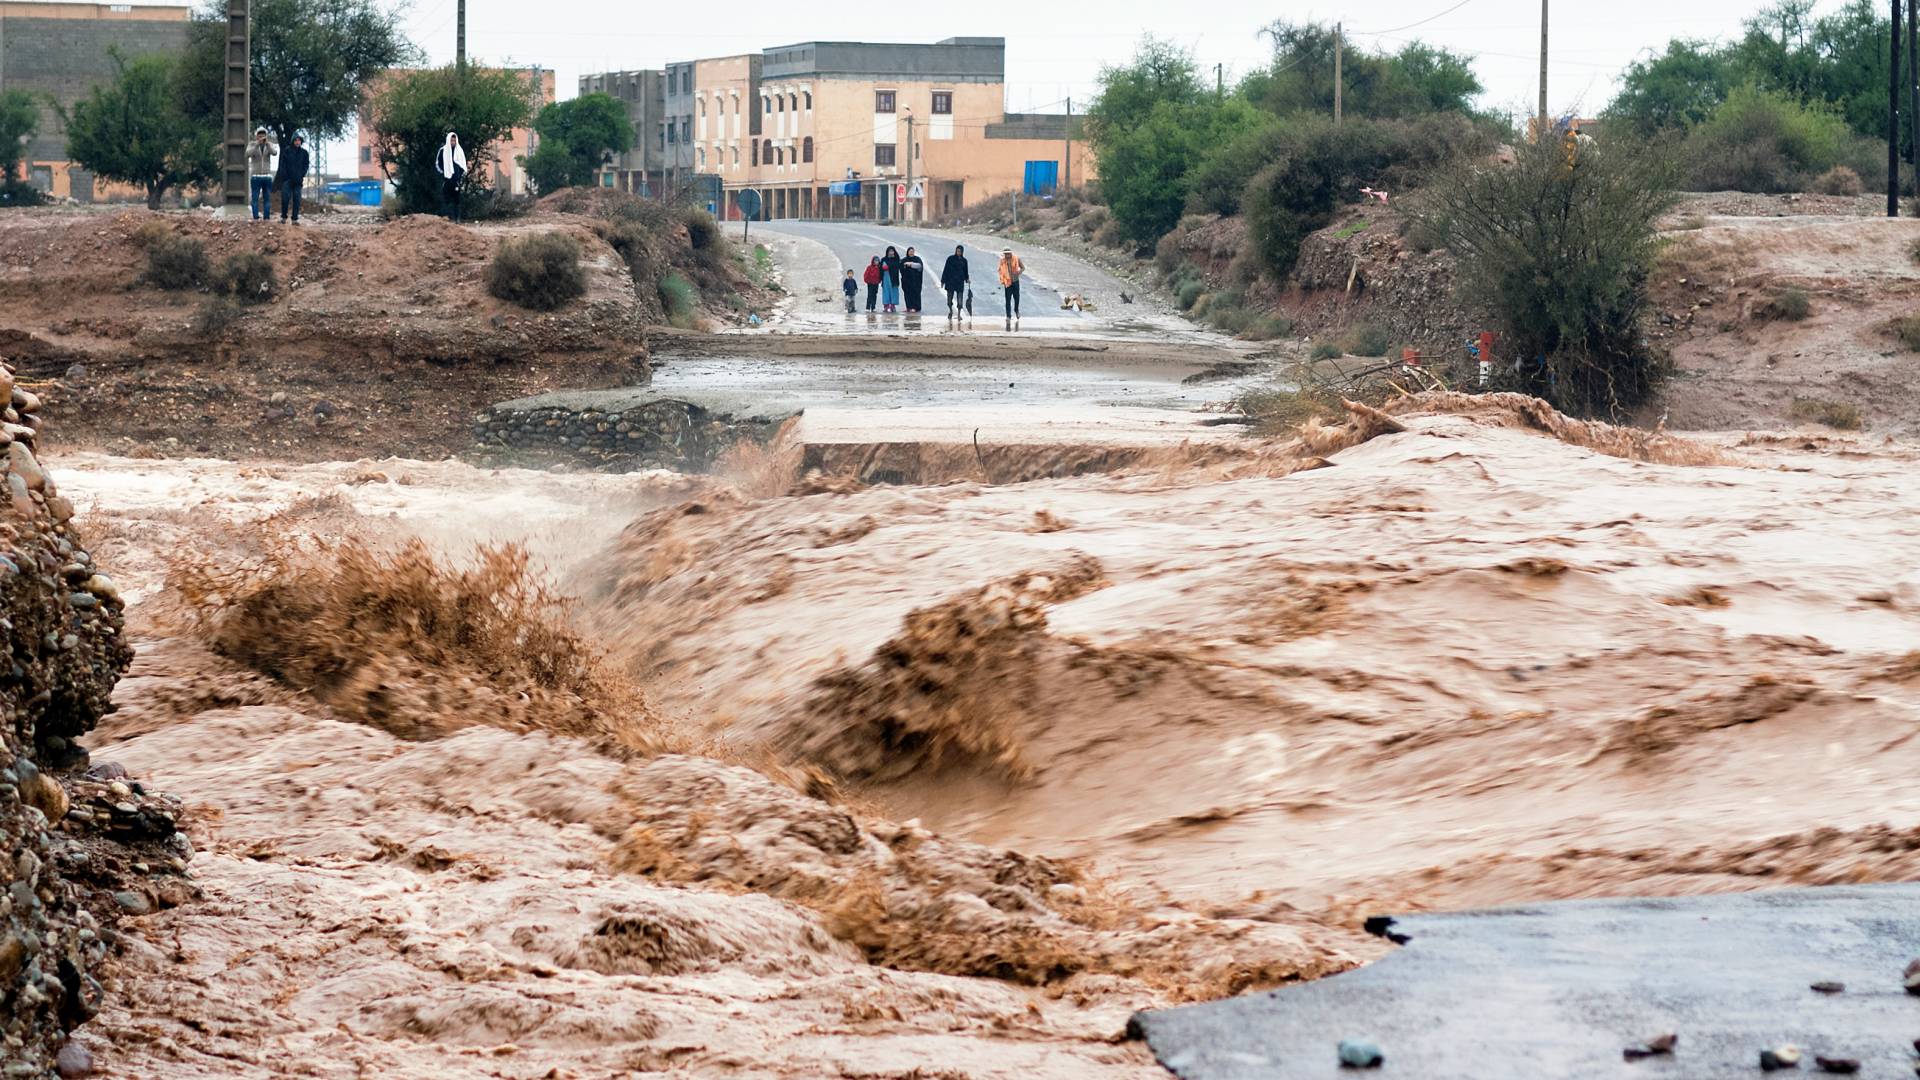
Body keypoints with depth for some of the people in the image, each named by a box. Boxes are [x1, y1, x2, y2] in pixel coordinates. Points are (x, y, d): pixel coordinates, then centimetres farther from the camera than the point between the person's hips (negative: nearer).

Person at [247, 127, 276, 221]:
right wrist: (257, 144, -28)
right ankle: (256, 217, -2)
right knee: (255, 198, -3)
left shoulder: (269, 145, 4)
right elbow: (248, 154, -19)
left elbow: (274, 153, -16)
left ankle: (267, 217, 4)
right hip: (255, 176, -2)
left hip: (267, 177, 2)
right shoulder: (252, 145, 1)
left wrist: (267, 143, -31)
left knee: (267, 198, 2)